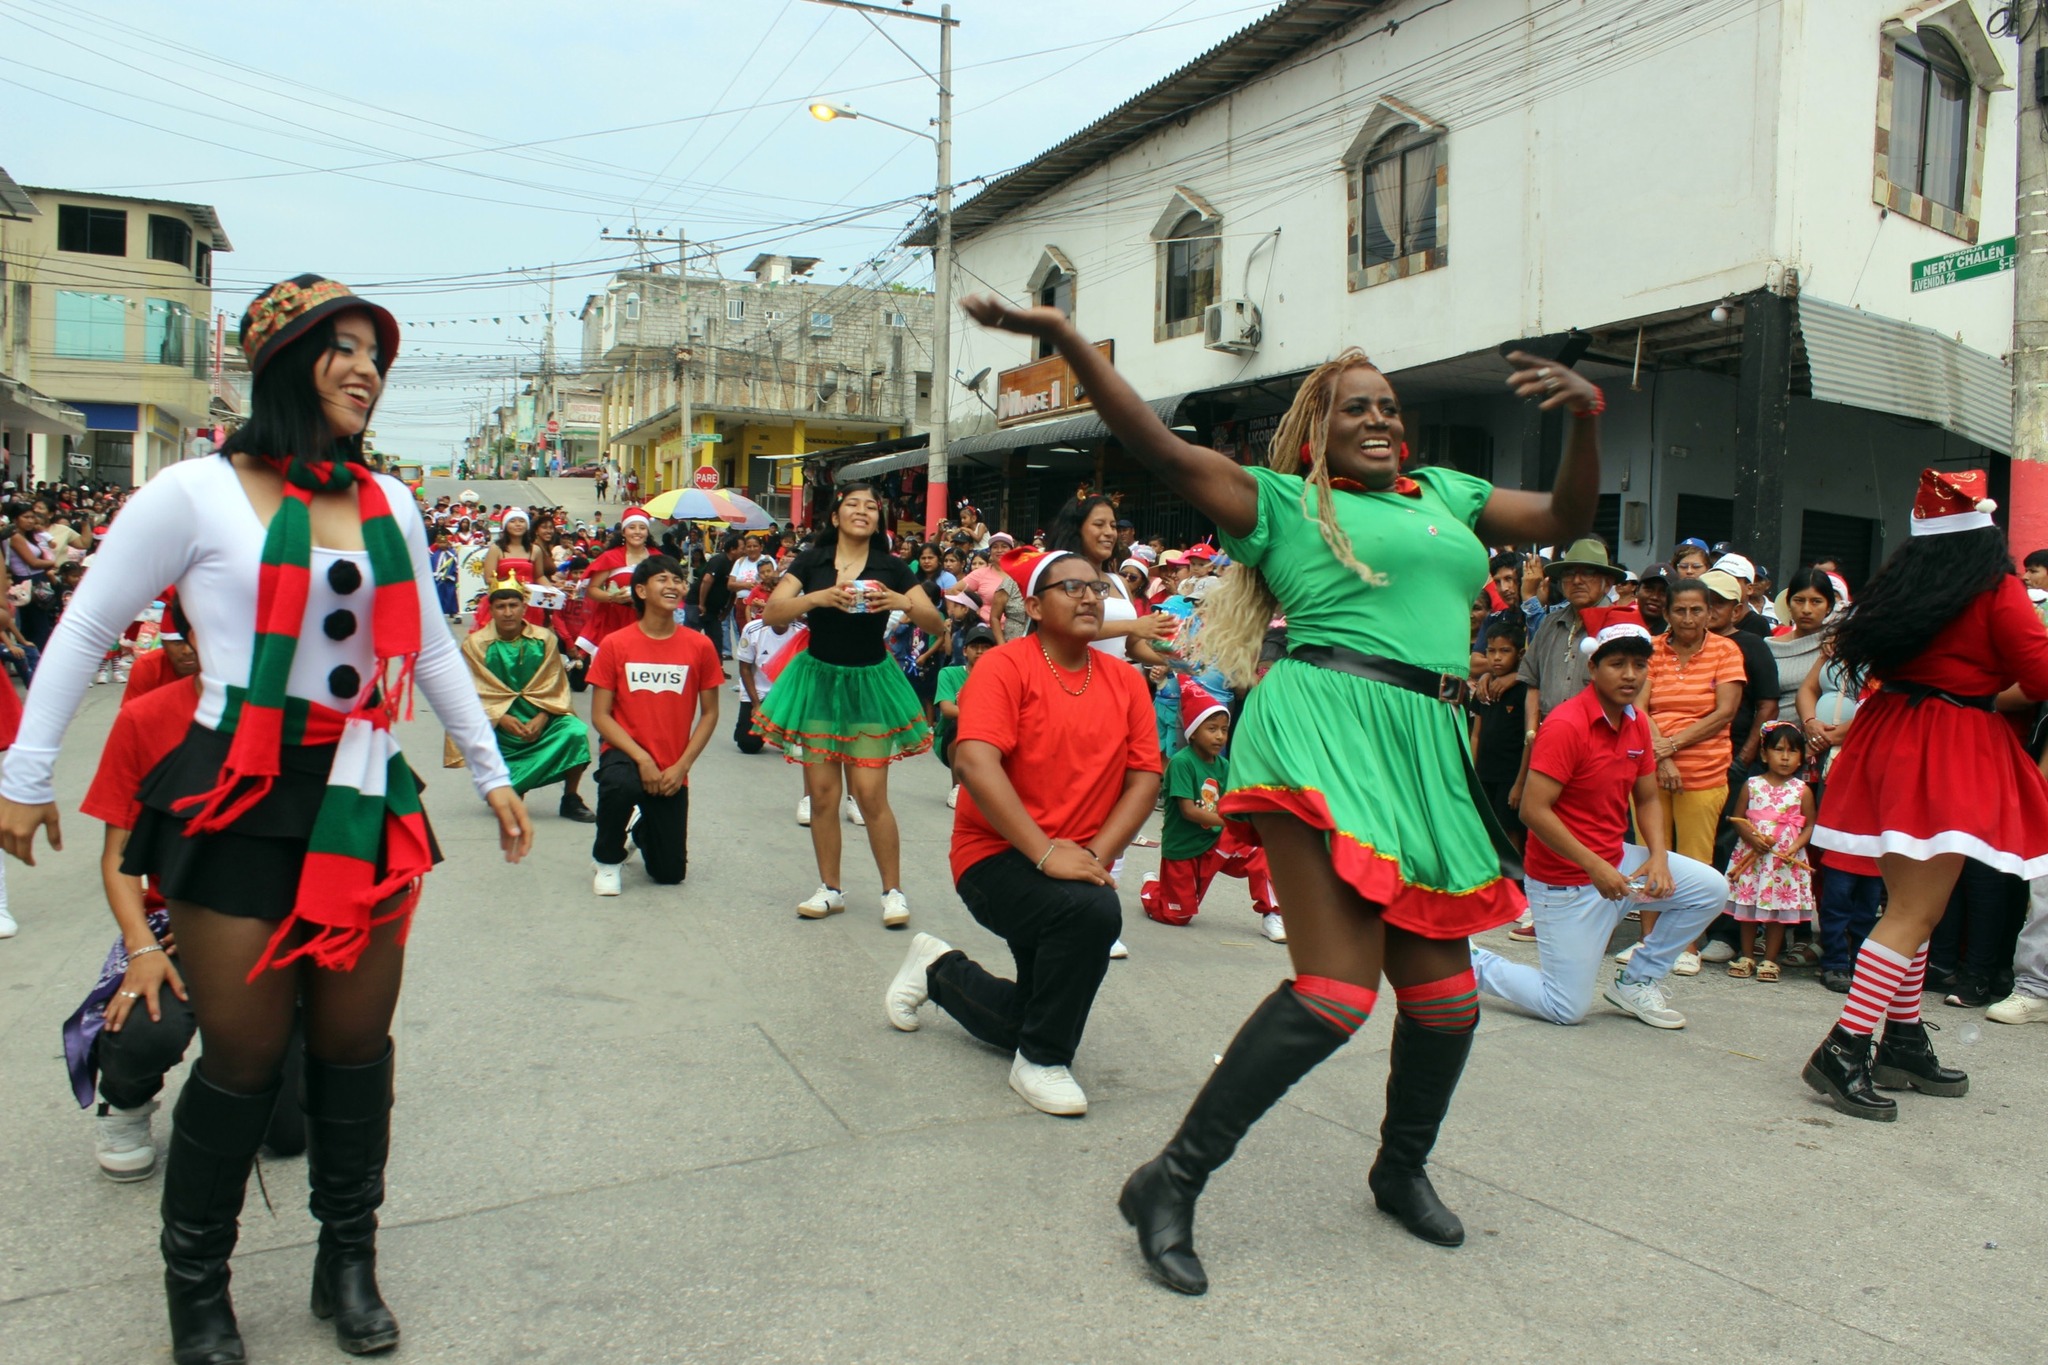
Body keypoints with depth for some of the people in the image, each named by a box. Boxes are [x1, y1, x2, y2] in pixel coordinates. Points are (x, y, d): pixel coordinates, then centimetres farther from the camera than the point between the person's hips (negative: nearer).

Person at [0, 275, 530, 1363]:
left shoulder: (391, 506, 10)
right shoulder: (197, 493, -4)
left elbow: (432, 649, 18)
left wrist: (492, 772, 19)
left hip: (365, 802, 4)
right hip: (240, 807, -4)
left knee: (355, 1044, 9)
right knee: (244, 1057, 2)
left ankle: (349, 1262, 28)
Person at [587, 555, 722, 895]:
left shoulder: (700, 647, -4)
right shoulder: (615, 644, -6)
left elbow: (709, 713, 1)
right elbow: (600, 715, -6)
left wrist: (681, 766, -9)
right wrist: (641, 758, -17)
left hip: (672, 770, 2)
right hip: (625, 754, -2)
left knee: (670, 873, 2)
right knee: (620, 784, -39)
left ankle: (644, 828, 39)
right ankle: (607, 860, -7)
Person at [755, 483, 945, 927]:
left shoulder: (892, 568, 0)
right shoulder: (810, 562, 1)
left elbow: (936, 623, -4)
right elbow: (772, 615, -9)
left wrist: (902, 604, -22)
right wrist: (817, 597, -24)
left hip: (869, 683, -1)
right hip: (818, 678, 1)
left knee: (871, 795, -7)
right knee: (822, 793, 3)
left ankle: (893, 890, 7)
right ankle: (830, 888, 17)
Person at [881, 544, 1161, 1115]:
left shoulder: (1125, 682, 2)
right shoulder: (1004, 666, -13)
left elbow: (1144, 777, -1)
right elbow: (975, 762, -25)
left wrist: (1098, 853, -16)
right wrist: (1046, 852, -30)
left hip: (1076, 868, 6)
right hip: (998, 858, -6)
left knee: (1035, 1022, 12)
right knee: (1093, 911, -35)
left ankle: (941, 971, 40)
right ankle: (1041, 1063, -12)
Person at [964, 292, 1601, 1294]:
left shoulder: (1445, 493, 24)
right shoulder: (1281, 500, 7)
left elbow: (1564, 520, 27)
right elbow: (1161, 449, -4)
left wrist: (1586, 417, 10)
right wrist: (1066, 339, -11)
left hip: (1426, 751, 7)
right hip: (1325, 731, -7)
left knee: (1444, 997, 12)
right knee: (1338, 988, -18)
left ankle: (1402, 1169, 38)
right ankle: (1169, 1184, -5)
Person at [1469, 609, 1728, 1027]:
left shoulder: (1637, 723, 4)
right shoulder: (1566, 725, -22)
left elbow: (1648, 797, 12)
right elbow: (1533, 810, -25)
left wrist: (1658, 856, -5)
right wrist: (1595, 867, -24)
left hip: (1617, 860, 8)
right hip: (1565, 879, -8)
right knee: (1568, 1009, -4)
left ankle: (1635, 981, 13)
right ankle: (1473, 963, 19)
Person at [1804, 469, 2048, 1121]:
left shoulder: (1897, 582, 6)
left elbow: (1858, 651, 16)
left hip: (1890, 738, 7)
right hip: (1953, 752, -7)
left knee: (1908, 904, 16)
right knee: (1916, 912, -7)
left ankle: (1904, 1042, 24)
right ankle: (1844, 1049, -14)